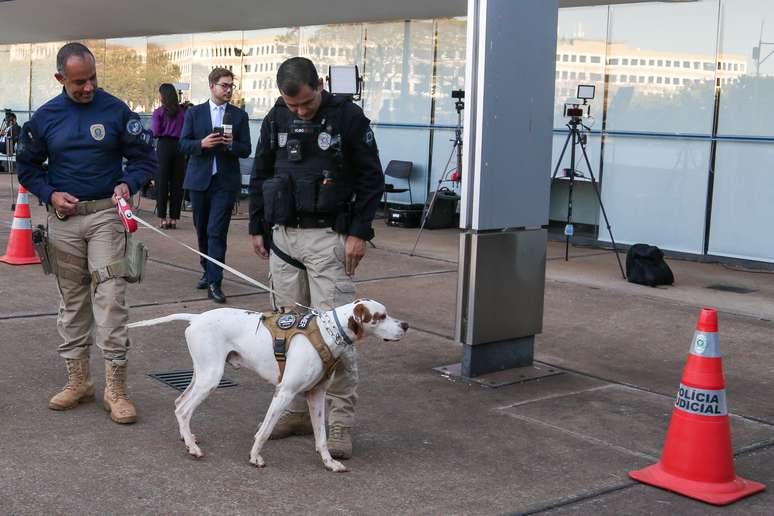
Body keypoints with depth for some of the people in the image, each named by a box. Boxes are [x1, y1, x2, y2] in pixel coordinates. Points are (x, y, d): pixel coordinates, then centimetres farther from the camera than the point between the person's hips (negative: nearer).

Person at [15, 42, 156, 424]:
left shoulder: (116, 111, -4)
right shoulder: (45, 117, 2)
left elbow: (144, 157, 3)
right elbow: (26, 166, 13)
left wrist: (128, 184, -16)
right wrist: (50, 194, -4)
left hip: (105, 214, -3)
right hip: (63, 217, 3)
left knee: (110, 297, -9)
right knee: (71, 300, 10)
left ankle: (115, 388, -4)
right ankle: (78, 380, 20)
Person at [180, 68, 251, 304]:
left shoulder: (239, 115, 6)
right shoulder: (194, 113, 6)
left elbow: (246, 150, 3)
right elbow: (183, 144, 2)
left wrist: (231, 144, -17)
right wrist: (202, 144, -17)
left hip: (225, 181, -2)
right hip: (199, 180, 2)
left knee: (216, 231, -10)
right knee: (202, 230, 11)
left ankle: (214, 282, -10)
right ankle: (208, 271, 29)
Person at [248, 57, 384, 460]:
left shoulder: (348, 117, -7)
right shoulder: (276, 120, 6)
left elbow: (371, 178, -4)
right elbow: (259, 175, 16)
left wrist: (359, 232, -9)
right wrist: (257, 228, 13)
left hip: (328, 237, -5)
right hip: (283, 235, 5)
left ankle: (341, 422, 0)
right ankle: (297, 410, 20)